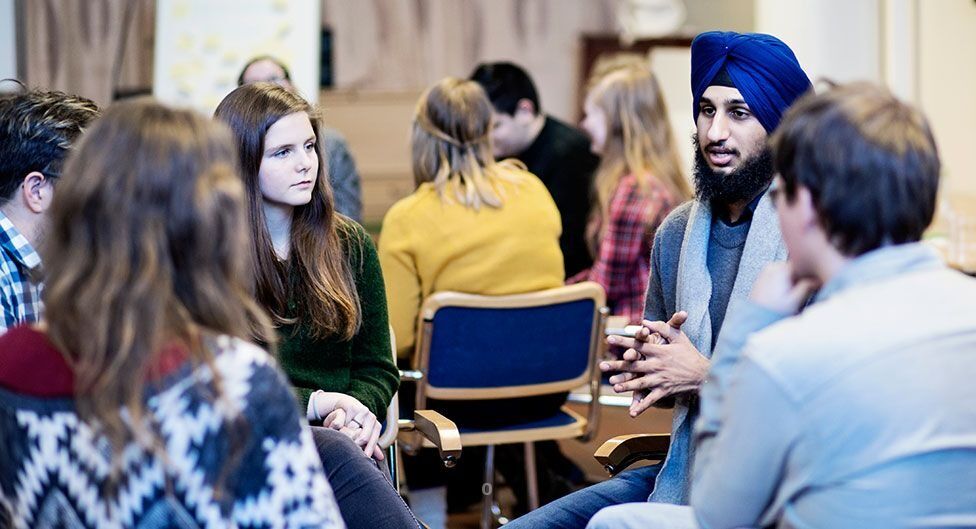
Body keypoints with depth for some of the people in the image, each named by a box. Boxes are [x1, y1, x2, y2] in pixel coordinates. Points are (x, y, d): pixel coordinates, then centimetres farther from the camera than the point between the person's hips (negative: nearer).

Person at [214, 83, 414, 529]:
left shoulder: (349, 244, 16)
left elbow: (377, 367, 16)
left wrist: (354, 411, -7)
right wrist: (314, 404, -13)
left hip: (338, 438, 3)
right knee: (335, 453, -37)